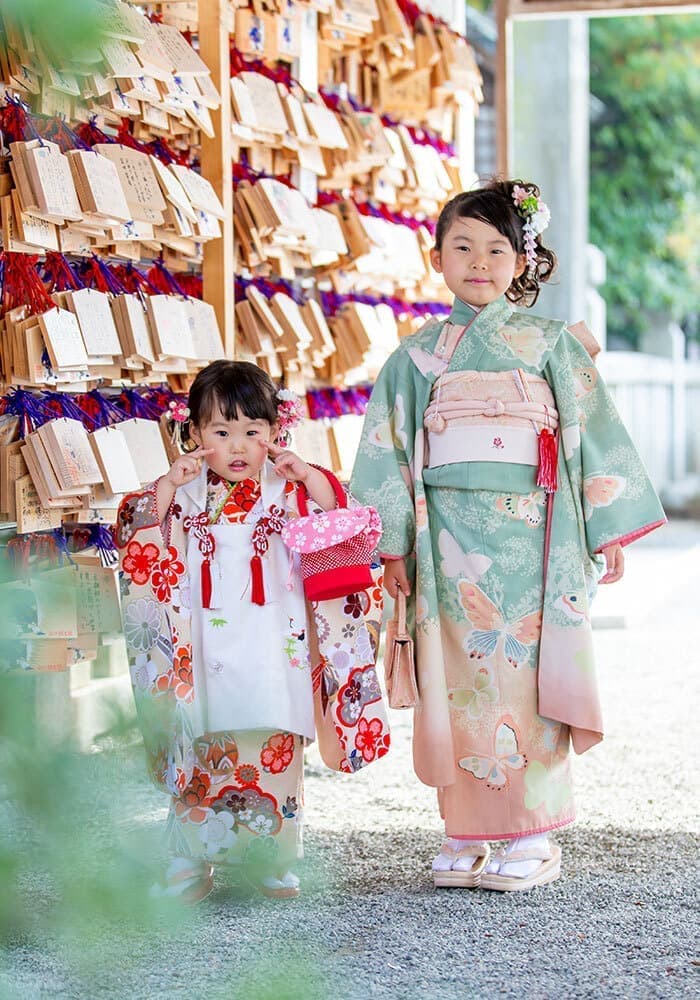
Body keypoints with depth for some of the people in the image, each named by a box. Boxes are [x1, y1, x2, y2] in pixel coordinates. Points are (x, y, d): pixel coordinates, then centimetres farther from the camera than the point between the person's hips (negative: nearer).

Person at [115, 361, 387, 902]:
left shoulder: (287, 489, 3)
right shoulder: (187, 492, 4)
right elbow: (135, 531, -2)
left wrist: (307, 474, -16)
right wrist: (167, 485, -15)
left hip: (274, 652, 0)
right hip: (207, 649, 0)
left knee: (277, 753, 3)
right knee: (200, 752, 3)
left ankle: (272, 860, 16)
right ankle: (189, 863, 11)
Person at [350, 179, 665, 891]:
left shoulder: (550, 345, 5)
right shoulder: (417, 356, 10)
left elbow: (594, 434, 5)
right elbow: (389, 452, 10)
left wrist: (610, 534, 1)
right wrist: (393, 546, 5)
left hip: (531, 536, -2)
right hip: (450, 539, 2)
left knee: (525, 677, -3)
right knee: (459, 681, 2)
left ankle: (532, 839, 5)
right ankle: (464, 838, 11)